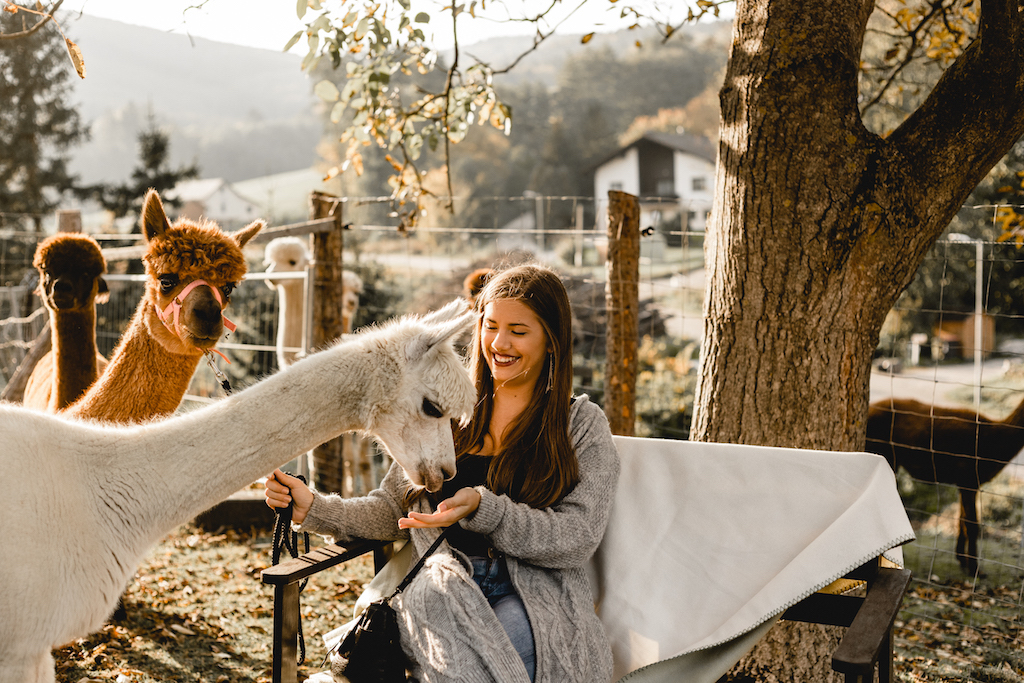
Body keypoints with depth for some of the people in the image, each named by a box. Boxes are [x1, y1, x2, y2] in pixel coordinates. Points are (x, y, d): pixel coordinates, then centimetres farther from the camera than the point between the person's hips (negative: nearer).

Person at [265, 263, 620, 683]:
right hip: (442, 586, 2)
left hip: (536, 598, -2)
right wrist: (312, 508, 1)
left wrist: (482, 508, -17)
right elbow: (390, 511, 19)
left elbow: (578, 538, -4)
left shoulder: (582, 424, 8)